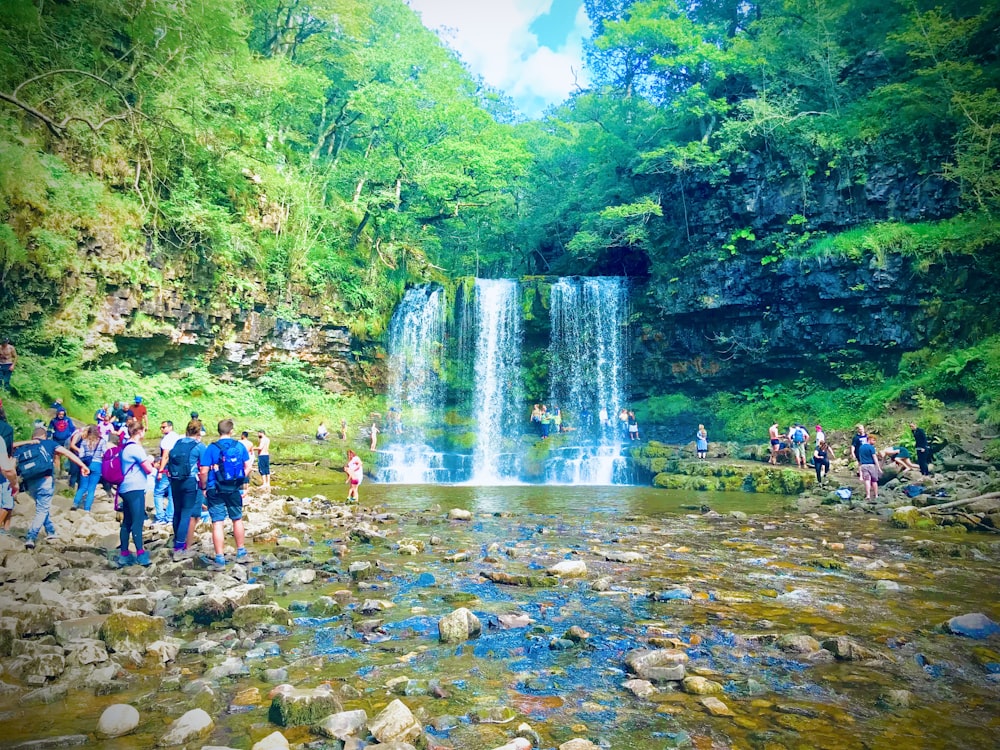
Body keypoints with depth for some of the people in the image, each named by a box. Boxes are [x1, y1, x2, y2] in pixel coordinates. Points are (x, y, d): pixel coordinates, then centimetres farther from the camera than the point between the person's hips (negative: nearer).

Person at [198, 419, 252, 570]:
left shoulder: (212, 448, -9)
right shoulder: (240, 446, -1)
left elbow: (203, 471, -13)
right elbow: (247, 467, 3)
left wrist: (204, 487, 1)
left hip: (216, 490, -3)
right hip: (235, 489, 3)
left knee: (218, 523, 1)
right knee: (237, 519, 18)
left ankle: (220, 559, 3)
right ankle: (241, 553, 29)